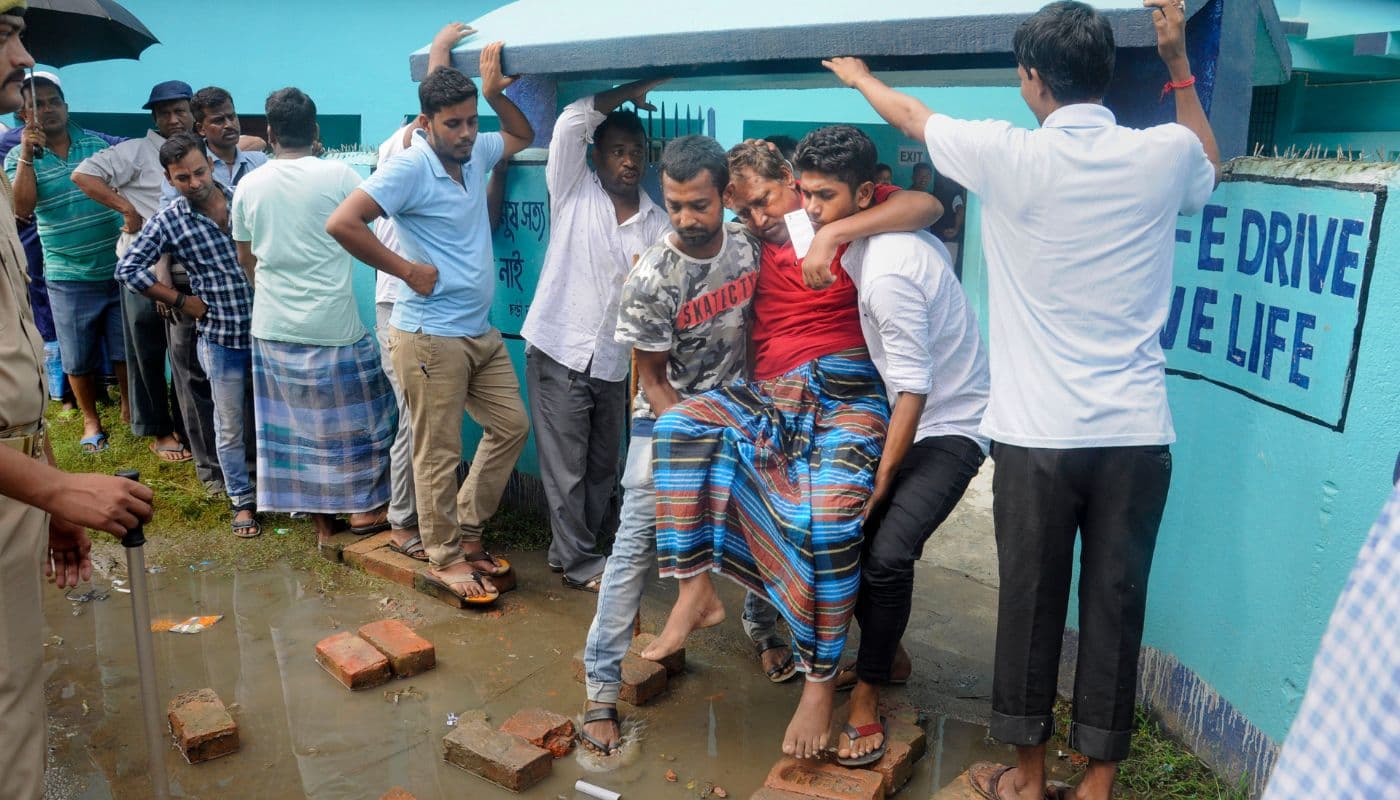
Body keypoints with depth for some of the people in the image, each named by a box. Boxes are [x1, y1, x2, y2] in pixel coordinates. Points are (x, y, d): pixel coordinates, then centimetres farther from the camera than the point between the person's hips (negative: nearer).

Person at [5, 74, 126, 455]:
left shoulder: (98, 144, 3)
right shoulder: (19, 157, -1)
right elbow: (22, 209, -15)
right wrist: (27, 154, -21)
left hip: (118, 267, 1)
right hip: (68, 277, 0)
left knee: (126, 349, 10)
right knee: (79, 358, 9)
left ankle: (130, 408, 29)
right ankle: (91, 420, 26)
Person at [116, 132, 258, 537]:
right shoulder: (167, 222, -6)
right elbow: (128, 268, -2)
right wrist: (180, 300, -5)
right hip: (221, 339, -2)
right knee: (231, 428, 8)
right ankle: (242, 500, 23)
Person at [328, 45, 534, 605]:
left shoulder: (476, 153, 7)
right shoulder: (410, 166, -15)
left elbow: (524, 136, 27)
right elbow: (342, 223, -23)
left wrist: (494, 92, 7)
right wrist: (408, 270, -16)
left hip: (481, 332, 8)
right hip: (431, 337, -8)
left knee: (512, 426, 14)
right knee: (440, 453, 2)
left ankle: (466, 533, 27)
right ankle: (444, 559, 17)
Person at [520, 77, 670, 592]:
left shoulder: (659, 224, 8)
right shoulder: (573, 189, 1)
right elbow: (571, 122, -12)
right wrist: (631, 93, -6)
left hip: (614, 362, 4)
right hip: (559, 352, -4)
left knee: (602, 467, 12)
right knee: (567, 468, 1)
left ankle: (572, 550, 30)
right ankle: (578, 563, 16)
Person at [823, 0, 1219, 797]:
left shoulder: (1010, 156, -7)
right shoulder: (1163, 155, 1)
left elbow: (913, 115, 12)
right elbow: (1211, 165, 28)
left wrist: (860, 75, 32)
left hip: (1038, 433, -2)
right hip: (1139, 433, 3)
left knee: (1030, 603, 11)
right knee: (1116, 606, 10)